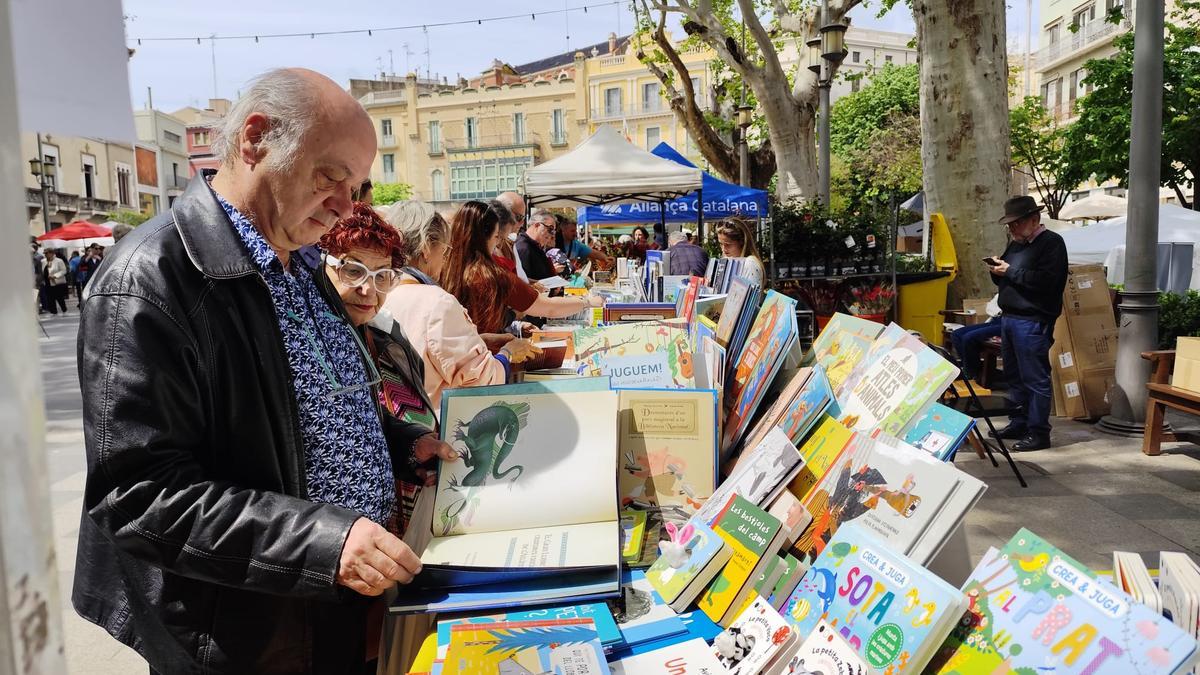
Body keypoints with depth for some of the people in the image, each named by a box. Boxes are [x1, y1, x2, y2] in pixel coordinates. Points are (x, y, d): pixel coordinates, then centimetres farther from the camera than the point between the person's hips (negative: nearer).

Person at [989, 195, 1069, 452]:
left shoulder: (1052, 242, -7)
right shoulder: (1016, 243, 19)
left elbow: (1046, 280, -21)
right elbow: (1005, 280, 25)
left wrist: (1010, 271, -17)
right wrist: (997, 271, 3)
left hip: (1033, 322, -9)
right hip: (1010, 318, 9)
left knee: (1035, 379, -5)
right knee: (1014, 376, 15)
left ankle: (1038, 432, 0)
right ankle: (1018, 424, 25)